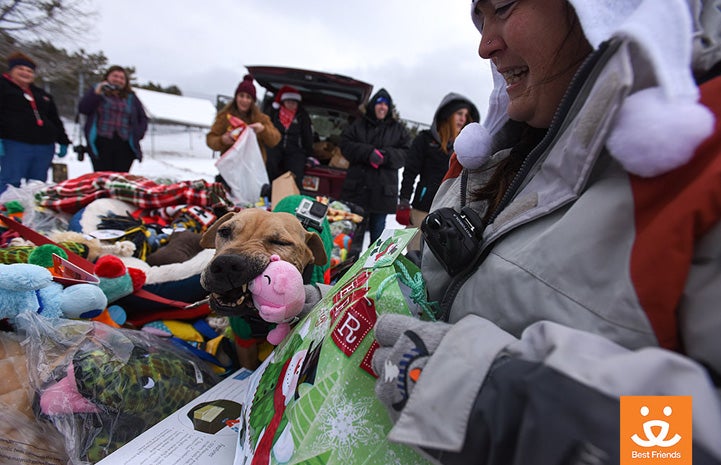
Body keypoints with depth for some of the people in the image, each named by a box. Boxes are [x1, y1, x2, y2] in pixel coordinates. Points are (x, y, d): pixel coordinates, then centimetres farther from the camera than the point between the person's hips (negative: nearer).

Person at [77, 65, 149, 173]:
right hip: (100, 143, -1)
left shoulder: (131, 98, 18)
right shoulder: (95, 91, 14)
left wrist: (137, 135, 4)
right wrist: (96, 94, -10)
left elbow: (143, 118, 19)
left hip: (125, 145, 1)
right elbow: (82, 109, 1)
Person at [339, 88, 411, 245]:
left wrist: (386, 156, -15)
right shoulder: (358, 125, 10)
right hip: (357, 186, -1)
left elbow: (406, 153, 4)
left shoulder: (398, 129, 12)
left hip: (383, 189, 1)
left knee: (378, 230, 11)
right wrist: (368, 153, -16)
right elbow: (345, 144, -1)